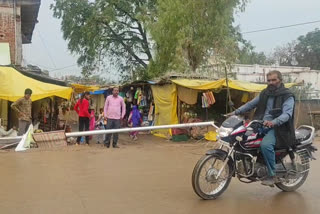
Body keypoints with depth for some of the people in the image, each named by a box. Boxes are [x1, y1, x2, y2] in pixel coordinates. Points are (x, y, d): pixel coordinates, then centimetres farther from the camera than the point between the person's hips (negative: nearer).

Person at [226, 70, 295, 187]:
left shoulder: (287, 96, -6)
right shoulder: (265, 93, 14)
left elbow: (287, 114, -21)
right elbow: (251, 104, 17)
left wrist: (273, 122, -39)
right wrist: (236, 112, 5)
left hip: (277, 127, -7)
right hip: (261, 124, 8)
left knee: (265, 145, -34)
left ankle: (272, 175, -19)